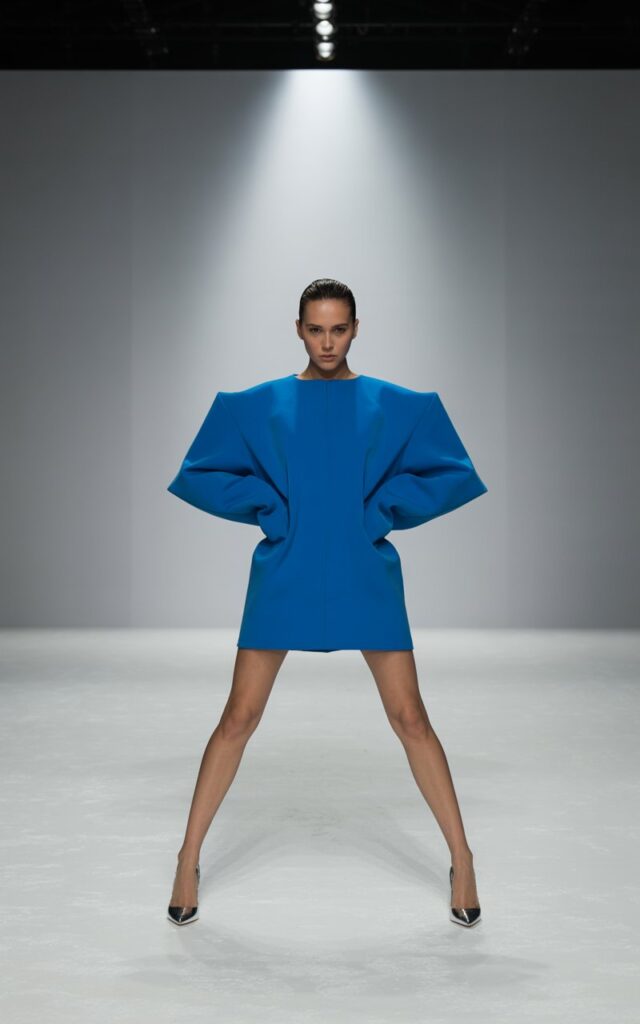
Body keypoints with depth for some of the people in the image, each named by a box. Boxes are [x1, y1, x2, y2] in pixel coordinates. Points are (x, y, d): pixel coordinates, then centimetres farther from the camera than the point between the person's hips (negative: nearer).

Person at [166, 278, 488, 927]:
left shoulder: (399, 406, 4)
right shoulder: (256, 405, 4)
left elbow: (454, 475, 6)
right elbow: (197, 476, 7)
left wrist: (385, 507, -6)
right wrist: (264, 503, -7)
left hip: (367, 579, 0)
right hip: (282, 579, 0)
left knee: (409, 718, 1)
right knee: (240, 716, 1)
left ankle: (461, 859, 14)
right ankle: (189, 860, 14)